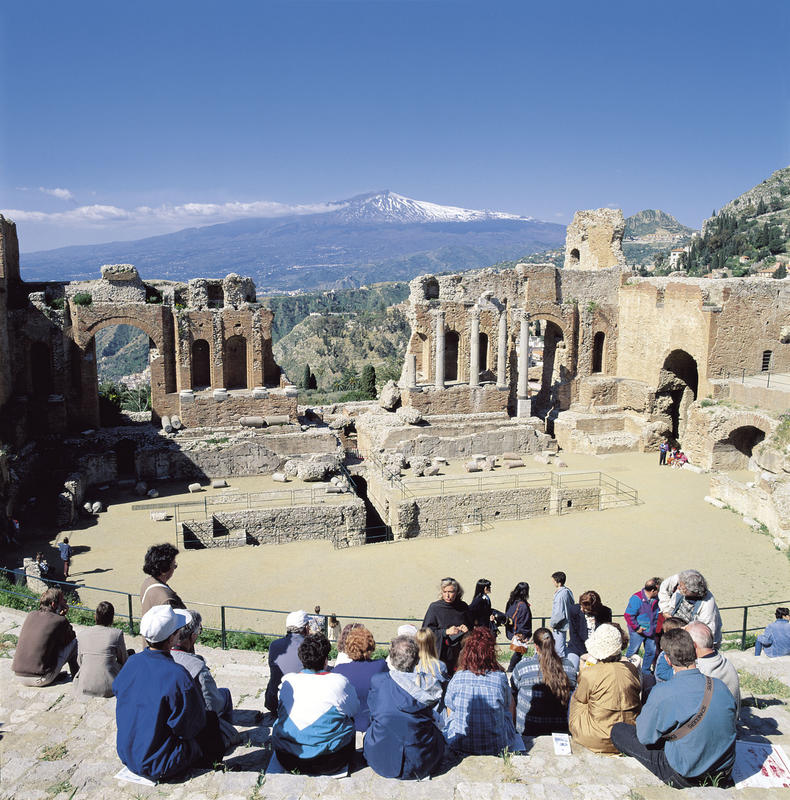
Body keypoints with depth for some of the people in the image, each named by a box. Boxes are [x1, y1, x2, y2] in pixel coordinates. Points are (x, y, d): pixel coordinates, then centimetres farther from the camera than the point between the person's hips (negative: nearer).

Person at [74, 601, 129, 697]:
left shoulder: (82, 634, 0)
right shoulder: (117, 633, -9)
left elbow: (80, 662, 11)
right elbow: (124, 660, 4)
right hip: (108, 688, -5)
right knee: (131, 652, 18)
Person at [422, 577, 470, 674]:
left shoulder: (463, 607, 6)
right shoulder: (434, 607, -4)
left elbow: (470, 626, 20)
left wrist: (466, 629, -3)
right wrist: (446, 631, -15)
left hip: (459, 652, 3)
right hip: (441, 653, -3)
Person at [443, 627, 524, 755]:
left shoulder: (456, 678, -9)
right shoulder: (500, 678, -10)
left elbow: (450, 713, 4)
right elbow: (510, 710, 4)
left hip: (458, 745, 0)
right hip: (495, 747, 0)